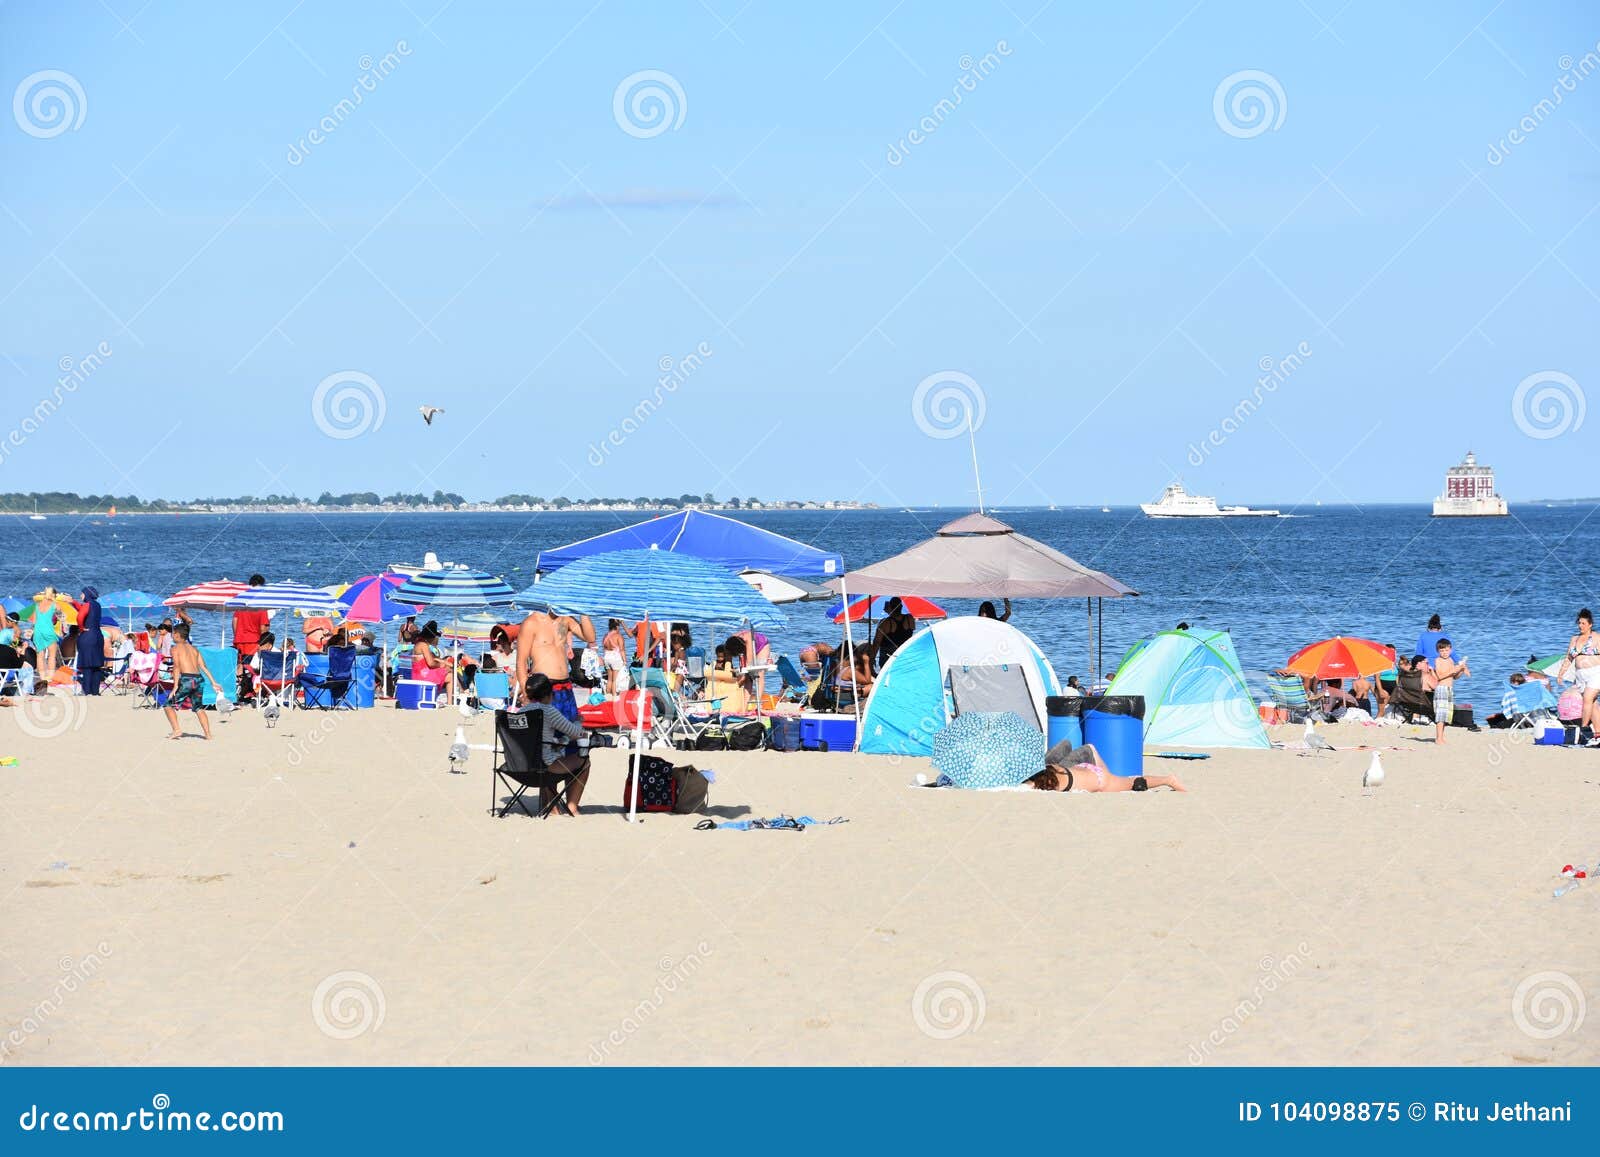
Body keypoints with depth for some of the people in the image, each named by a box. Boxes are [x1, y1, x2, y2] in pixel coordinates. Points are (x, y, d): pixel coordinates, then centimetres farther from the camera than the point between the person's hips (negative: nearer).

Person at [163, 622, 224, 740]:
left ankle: (177, 730, -11)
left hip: (186, 679, -6)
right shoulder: (193, 649, 21)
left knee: (169, 705, 5)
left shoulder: (175, 648, 4)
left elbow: (177, 667, -9)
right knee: (198, 708, 20)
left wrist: (175, 685, -15)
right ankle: (208, 734, 13)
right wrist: (213, 683, 14)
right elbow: (204, 667, 15)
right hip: (198, 679, 6)